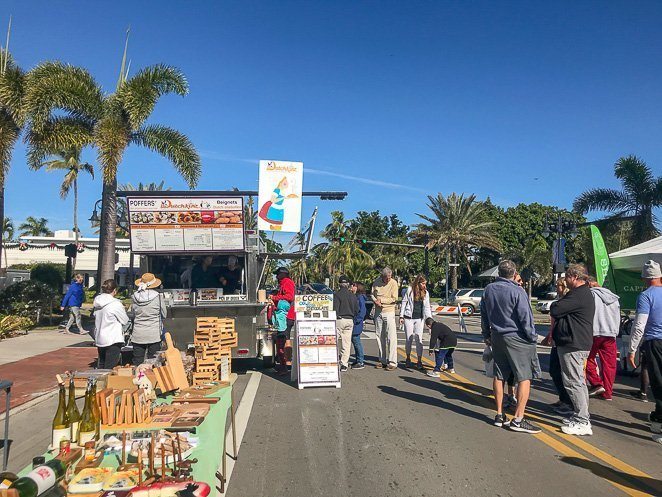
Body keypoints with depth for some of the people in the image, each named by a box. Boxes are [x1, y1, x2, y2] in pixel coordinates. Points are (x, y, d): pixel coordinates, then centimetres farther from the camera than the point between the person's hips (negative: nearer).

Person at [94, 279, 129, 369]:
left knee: (101, 367, 19)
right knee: (109, 369, -3)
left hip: (99, 340, 7)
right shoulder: (115, 304, -16)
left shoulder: (98, 303, 4)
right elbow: (125, 321, -7)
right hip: (113, 341, -7)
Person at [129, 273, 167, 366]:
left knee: (137, 362, 10)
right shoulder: (157, 296, -10)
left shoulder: (134, 296, -4)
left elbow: (132, 314, 9)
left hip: (138, 335, 2)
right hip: (154, 335, -2)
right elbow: (164, 314, 0)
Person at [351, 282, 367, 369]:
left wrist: (357, 320, -18)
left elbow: (363, 310, -18)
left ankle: (361, 362, 5)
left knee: (357, 342, -3)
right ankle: (358, 360, 26)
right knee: (354, 341, 15)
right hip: (353, 323, 9)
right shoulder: (354, 297, 12)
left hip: (356, 324, -9)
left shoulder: (360, 297, -13)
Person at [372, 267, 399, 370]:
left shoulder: (394, 283, -7)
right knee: (379, 337, 8)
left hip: (389, 312, -4)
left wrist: (381, 300, -11)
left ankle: (392, 362, -4)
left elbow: (394, 299, -11)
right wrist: (376, 301, -10)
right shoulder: (377, 282, 3)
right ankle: (382, 361, 18)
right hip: (378, 312, 4)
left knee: (391, 337, -7)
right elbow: (372, 294, 10)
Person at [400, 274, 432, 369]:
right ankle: (408, 359, 22)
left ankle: (419, 361, 8)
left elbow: (427, 307, 9)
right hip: (409, 318, -2)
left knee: (419, 339, 1)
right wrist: (401, 316, -1)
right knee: (409, 339, 5)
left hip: (420, 319, 2)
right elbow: (404, 302, 1)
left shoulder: (426, 293, 6)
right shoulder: (410, 290, -4)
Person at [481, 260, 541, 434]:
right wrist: (532, 337, -3)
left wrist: (486, 335, 22)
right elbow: (525, 317, -14)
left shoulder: (489, 289, 5)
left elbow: (484, 315, 13)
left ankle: (499, 415, 20)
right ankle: (518, 419, -2)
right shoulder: (517, 291, -15)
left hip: (496, 337, 7)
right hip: (516, 338, -6)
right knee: (524, 377, 0)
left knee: (499, 376, 13)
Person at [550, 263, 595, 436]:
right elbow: (566, 311, 21)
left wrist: (554, 305, -2)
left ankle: (583, 422, -2)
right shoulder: (585, 293, 17)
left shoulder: (578, 295, -20)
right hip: (580, 344, 11)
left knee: (573, 382, -7)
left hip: (573, 345, -11)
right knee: (579, 381, 18)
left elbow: (555, 310, -22)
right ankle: (581, 416, 28)